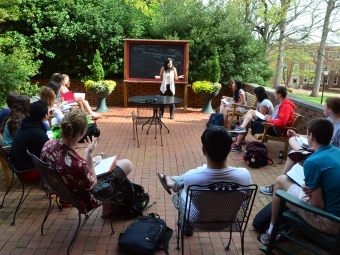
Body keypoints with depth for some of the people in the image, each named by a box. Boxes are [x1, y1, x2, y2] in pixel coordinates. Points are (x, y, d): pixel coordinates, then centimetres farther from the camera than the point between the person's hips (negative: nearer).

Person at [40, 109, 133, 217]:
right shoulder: (78, 164, -43)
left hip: (65, 190, 7)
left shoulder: (48, 145, -22)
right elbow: (92, 185, -21)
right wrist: (89, 154, -26)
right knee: (127, 164, 7)